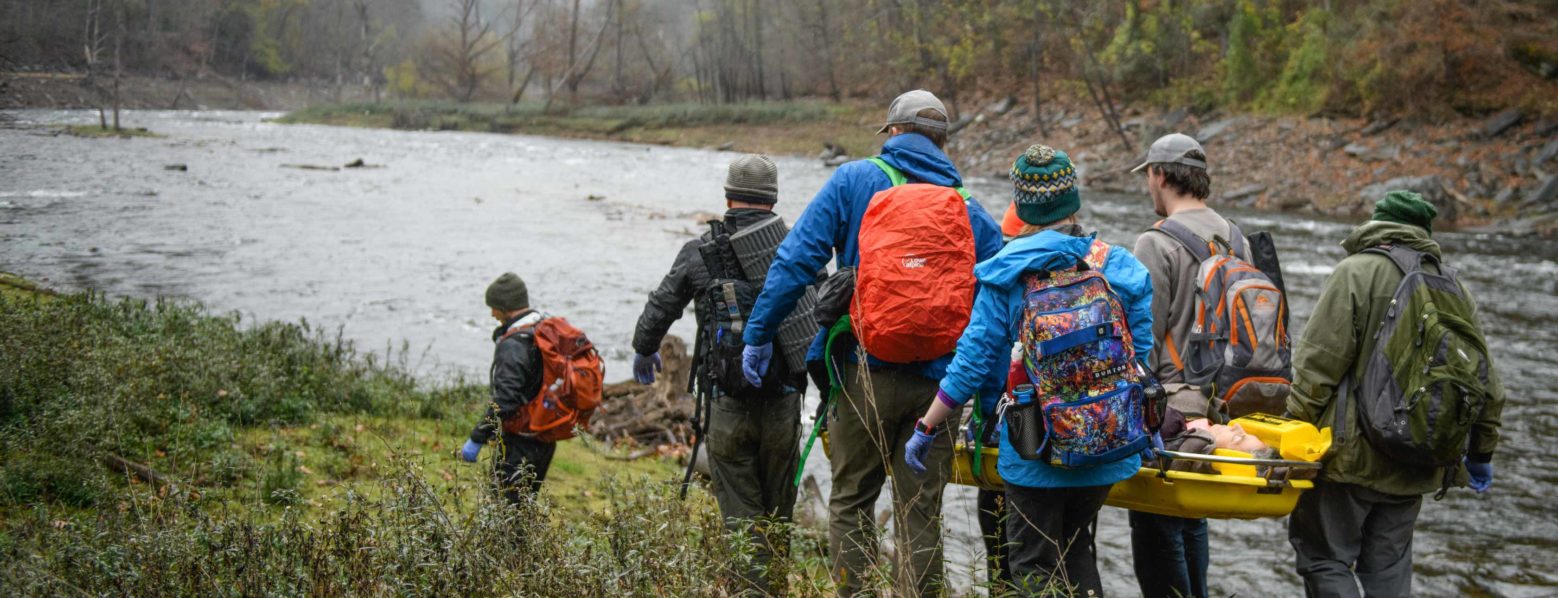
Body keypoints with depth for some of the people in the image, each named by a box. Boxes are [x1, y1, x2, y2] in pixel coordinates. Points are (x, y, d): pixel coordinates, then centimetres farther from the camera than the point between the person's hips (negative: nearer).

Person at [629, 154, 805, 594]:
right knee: (778, 513, 15)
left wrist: (644, 351, 30)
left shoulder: (699, 252, 0)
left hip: (728, 404, -1)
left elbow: (659, 310, 9)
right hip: (784, 402, 1)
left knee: (741, 514, 5)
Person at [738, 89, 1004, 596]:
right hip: (937, 383, 2)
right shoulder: (970, 212, 8)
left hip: (867, 373, -2)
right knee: (921, 512, 8)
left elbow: (797, 260, -7)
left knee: (851, 501, 11)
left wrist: (760, 334, -1)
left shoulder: (854, 181, 0)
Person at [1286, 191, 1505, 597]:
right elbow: (1485, 383, 16)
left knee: (1324, 556, 3)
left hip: (1351, 454, -6)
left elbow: (1317, 364, -14)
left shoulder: (1356, 272, -7)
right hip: (1415, 467, 6)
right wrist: (1481, 453, 26)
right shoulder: (1455, 290, 12)